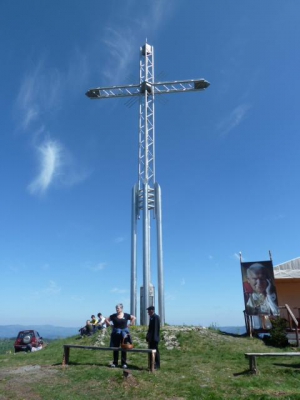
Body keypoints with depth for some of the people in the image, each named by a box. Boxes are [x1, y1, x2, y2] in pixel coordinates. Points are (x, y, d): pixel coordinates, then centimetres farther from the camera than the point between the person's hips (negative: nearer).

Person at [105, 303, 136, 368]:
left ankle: (124, 363, 14)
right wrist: (110, 325, -2)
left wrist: (130, 324, -2)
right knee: (115, 348, 7)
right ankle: (115, 363, 18)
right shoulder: (113, 316, -3)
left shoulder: (126, 315, -4)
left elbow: (134, 318, 6)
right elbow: (106, 319, 8)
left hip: (124, 332, -1)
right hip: (116, 333, 1)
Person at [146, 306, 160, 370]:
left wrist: (154, 338, -21)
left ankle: (157, 365, 9)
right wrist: (148, 337, 15)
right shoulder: (151, 317, 12)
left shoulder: (156, 317, -16)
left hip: (154, 338, -9)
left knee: (155, 351, -1)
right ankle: (151, 365, 23)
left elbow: (156, 328, -20)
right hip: (151, 338, 9)